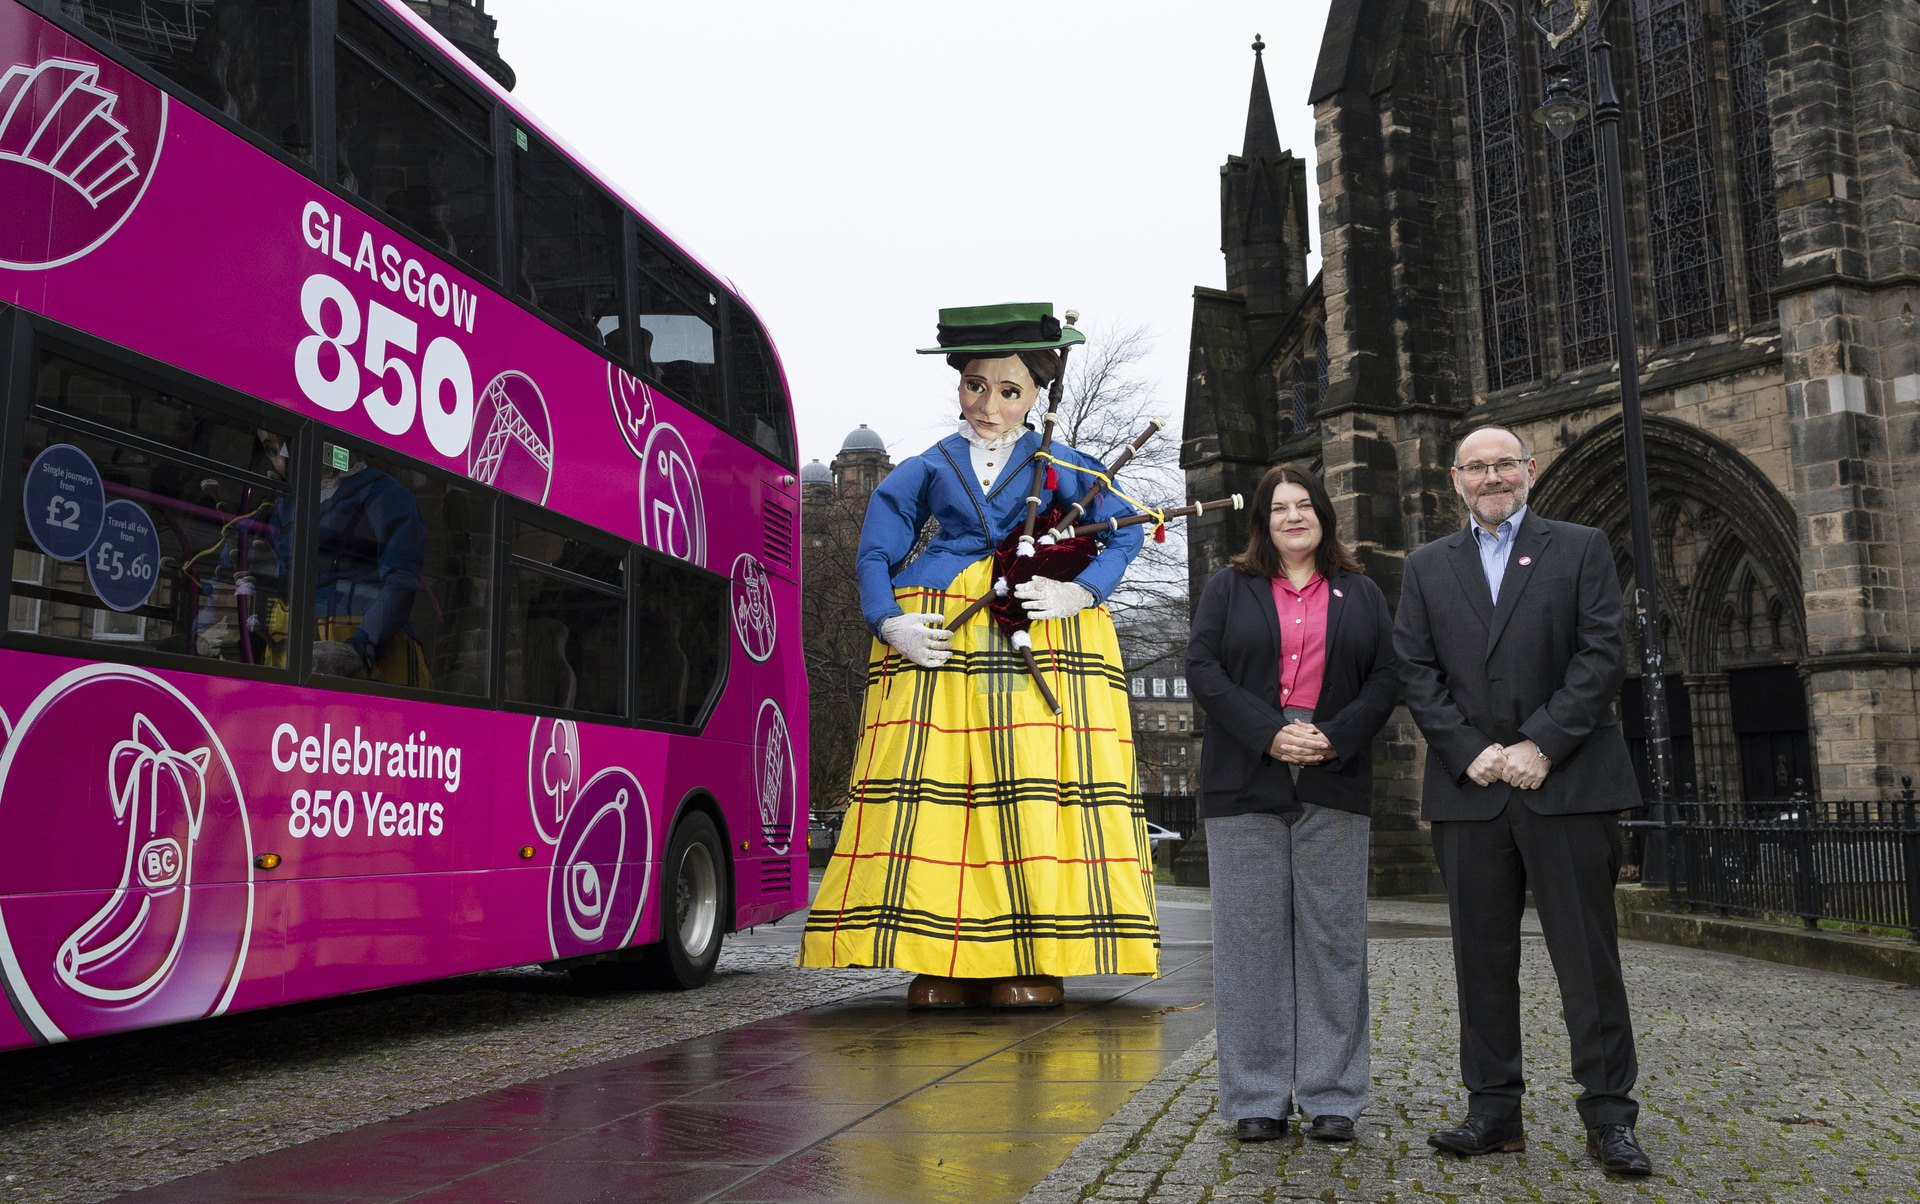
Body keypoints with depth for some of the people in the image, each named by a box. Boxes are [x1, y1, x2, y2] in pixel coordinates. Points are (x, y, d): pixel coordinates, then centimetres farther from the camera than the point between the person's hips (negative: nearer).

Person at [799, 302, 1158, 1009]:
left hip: (1045, 638, -1)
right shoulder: (924, 470, 18)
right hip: (935, 639, 1)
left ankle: (1033, 962, -3)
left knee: (1037, 789, -9)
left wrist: (1079, 592, -9)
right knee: (929, 788, -9)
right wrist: (889, 624, -5)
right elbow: (875, 554, 13)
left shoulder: (1063, 467, 16)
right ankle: (944, 960, -4)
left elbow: (1123, 531, 9)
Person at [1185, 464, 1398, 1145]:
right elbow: (1202, 668, 0)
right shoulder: (1229, 589, 12)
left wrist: (1336, 738, -10)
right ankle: (1258, 1100, 6)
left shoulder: (1361, 596, 16)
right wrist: (1269, 733, -12)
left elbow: (1386, 678, 7)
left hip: (1333, 783, 1)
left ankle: (1332, 1098, 9)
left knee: (1333, 937, 2)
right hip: (1245, 785, -1)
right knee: (1251, 938, -1)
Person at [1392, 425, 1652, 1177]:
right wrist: (1470, 752, -8)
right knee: (1482, 955, 6)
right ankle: (1493, 1111, 14)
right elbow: (1417, 673, 6)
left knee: (1588, 954, 0)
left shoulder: (1581, 549, 8)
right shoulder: (1428, 567, 14)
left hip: (1567, 783, -2)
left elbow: (1603, 656, -2)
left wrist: (1541, 745, -12)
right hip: (1469, 787, 2)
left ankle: (1609, 1114, 9)